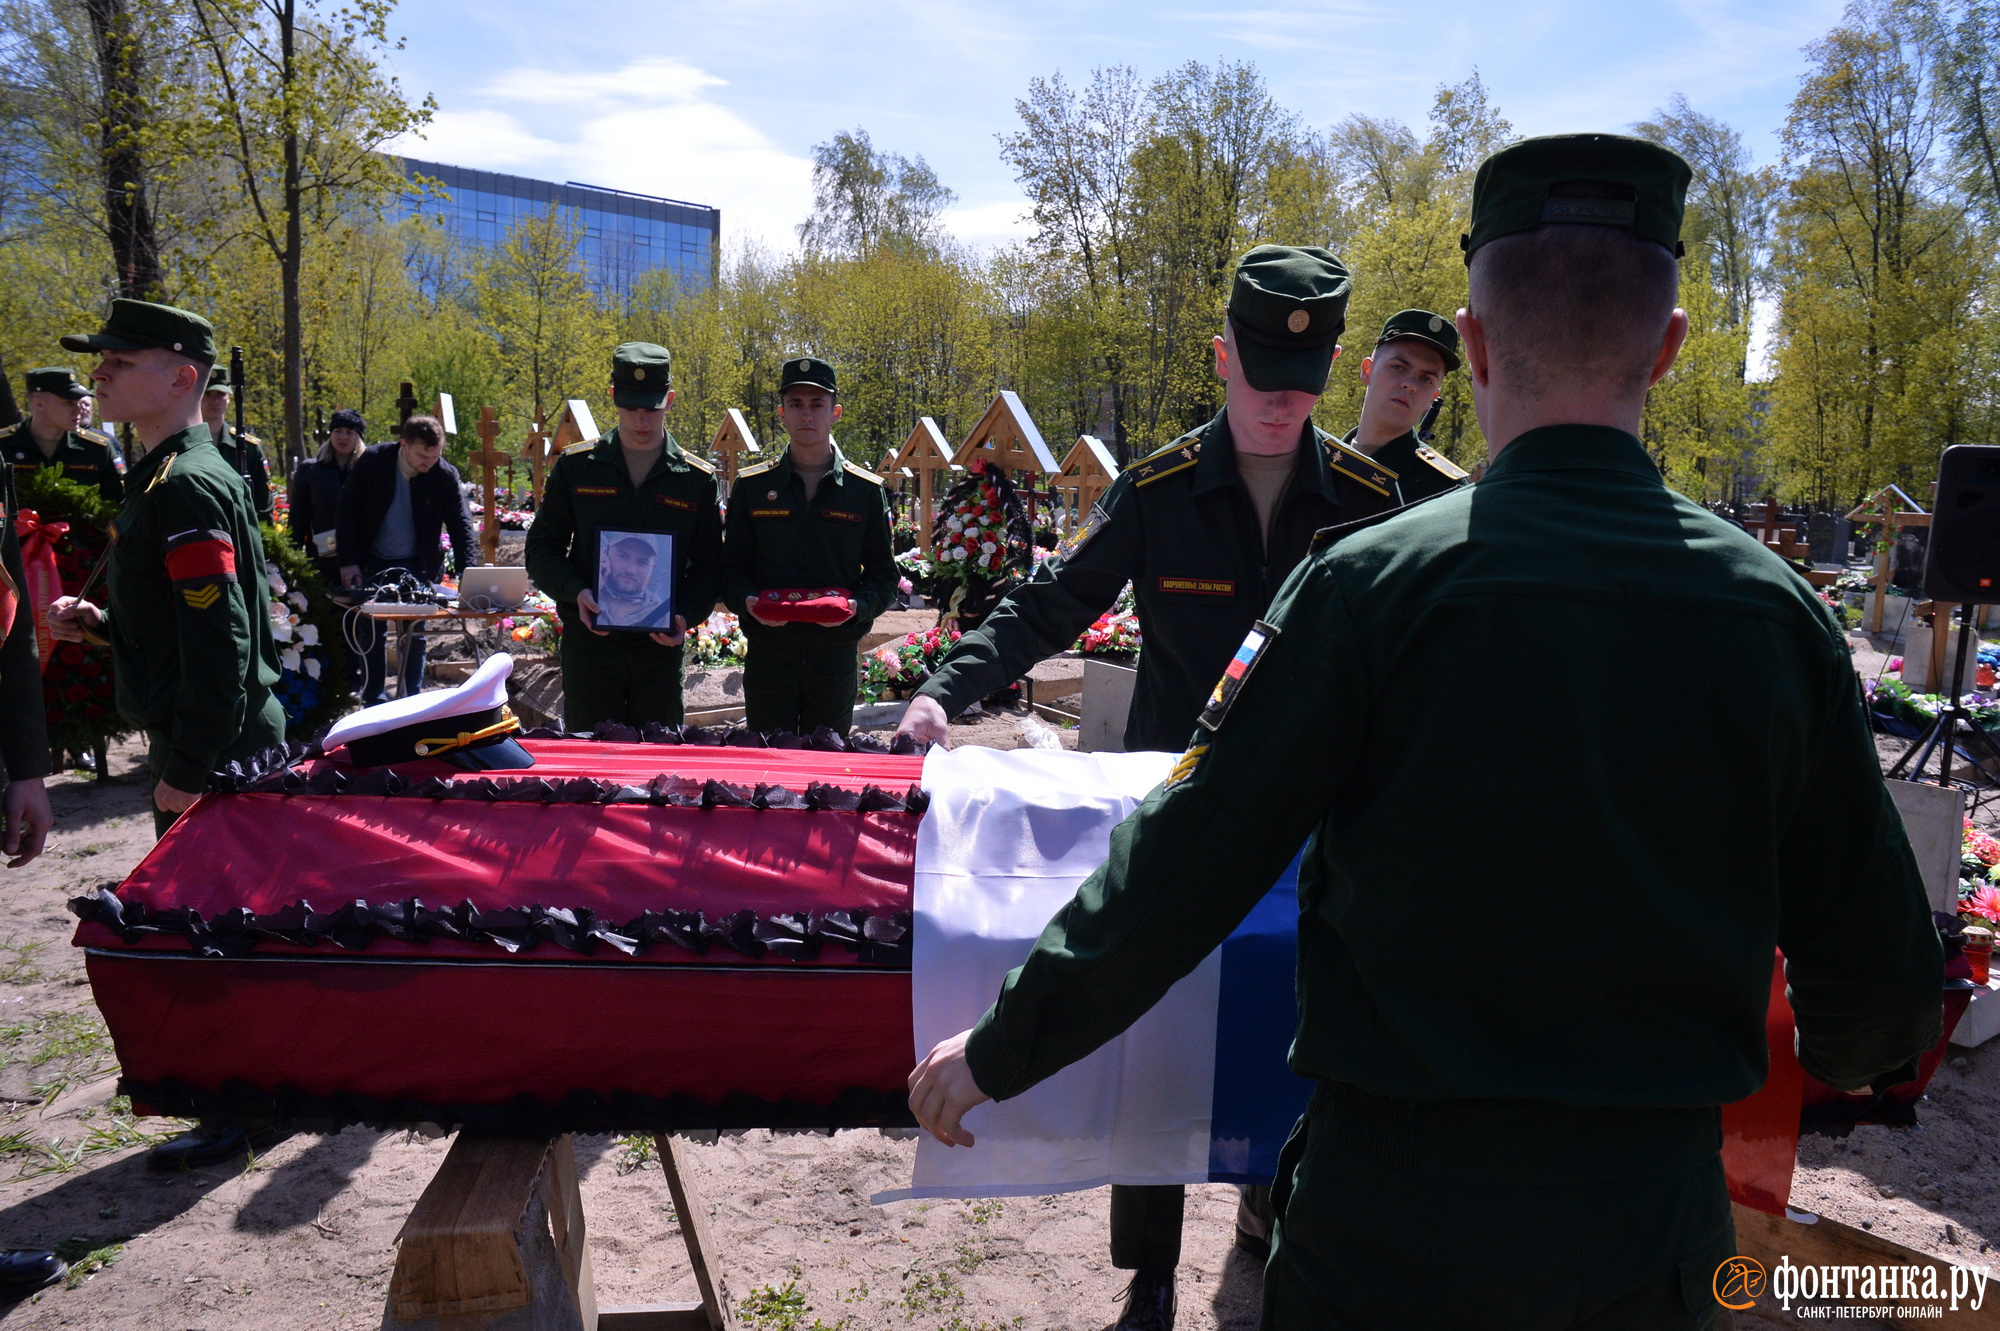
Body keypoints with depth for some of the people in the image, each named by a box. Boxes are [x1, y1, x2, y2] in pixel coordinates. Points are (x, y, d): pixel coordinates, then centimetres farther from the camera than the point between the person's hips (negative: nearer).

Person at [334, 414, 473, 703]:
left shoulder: (445, 475, -12)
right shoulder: (371, 462, -11)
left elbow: (460, 524, -11)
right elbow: (348, 513, -5)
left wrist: (466, 574, -23)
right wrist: (348, 561, -9)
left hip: (418, 566, 0)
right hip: (373, 564, 0)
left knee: (415, 636, 3)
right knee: (373, 633, 4)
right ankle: (374, 702, 14)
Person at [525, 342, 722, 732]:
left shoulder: (698, 479, 4)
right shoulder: (576, 466, 4)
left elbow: (709, 565, 8)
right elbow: (541, 549, 7)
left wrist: (686, 614, -11)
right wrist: (575, 592, -12)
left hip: (661, 645, 1)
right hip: (589, 638, 0)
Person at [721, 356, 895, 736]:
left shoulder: (866, 490, 4)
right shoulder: (751, 486, 5)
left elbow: (883, 574, 6)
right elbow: (732, 567, 7)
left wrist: (858, 606, -14)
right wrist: (747, 602, -14)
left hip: (836, 651, 0)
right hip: (767, 650, 0)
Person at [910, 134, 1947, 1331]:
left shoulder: (1375, 580, -17)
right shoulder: (1778, 611, -6)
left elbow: (1181, 874, -15)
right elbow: (1876, 948, 3)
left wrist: (997, 1054, -1)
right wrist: (1856, 1058, 26)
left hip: (1400, 1224, -3)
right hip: (1662, 1223, 4)